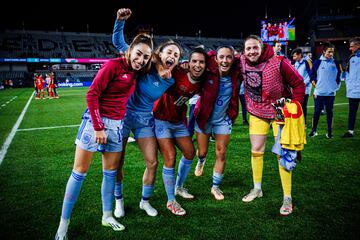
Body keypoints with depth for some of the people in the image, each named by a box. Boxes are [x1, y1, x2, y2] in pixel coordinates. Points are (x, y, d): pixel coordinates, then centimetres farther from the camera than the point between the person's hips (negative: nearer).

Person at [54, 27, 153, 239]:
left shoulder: (136, 73, 6)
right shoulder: (114, 65, -13)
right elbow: (92, 94, -15)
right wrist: (98, 127, -18)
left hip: (117, 125, 6)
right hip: (96, 121, -6)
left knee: (111, 172, 11)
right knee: (80, 172, 1)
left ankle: (107, 216, 26)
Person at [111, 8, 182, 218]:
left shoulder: (171, 81, -5)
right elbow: (119, 43, -9)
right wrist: (121, 20, -25)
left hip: (146, 120, 3)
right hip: (124, 114, -2)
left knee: (153, 163, 1)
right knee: (117, 162, 4)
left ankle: (145, 201, 25)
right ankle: (119, 201, 27)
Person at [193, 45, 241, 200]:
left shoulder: (237, 73, -17)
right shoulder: (209, 70, -22)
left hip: (223, 119, 1)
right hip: (204, 116, -1)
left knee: (221, 154, 3)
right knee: (202, 152, 11)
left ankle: (216, 187, 24)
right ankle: (201, 161, 51)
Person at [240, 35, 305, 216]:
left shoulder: (279, 63, -21)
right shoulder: (242, 62, -9)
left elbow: (298, 84, -12)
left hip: (279, 112, -4)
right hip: (257, 113, 4)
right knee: (256, 151, 10)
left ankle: (287, 198, 10)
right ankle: (257, 189, 29)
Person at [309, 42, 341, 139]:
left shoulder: (335, 63, 5)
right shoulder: (317, 62, -3)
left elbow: (338, 75, 15)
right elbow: (312, 75, 3)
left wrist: (336, 85, 8)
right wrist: (315, 84, -3)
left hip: (331, 92, 2)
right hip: (319, 92, -2)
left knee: (329, 111, 6)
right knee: (317, 111, 3)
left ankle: (330, 131, 15)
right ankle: (314, 130, 14)